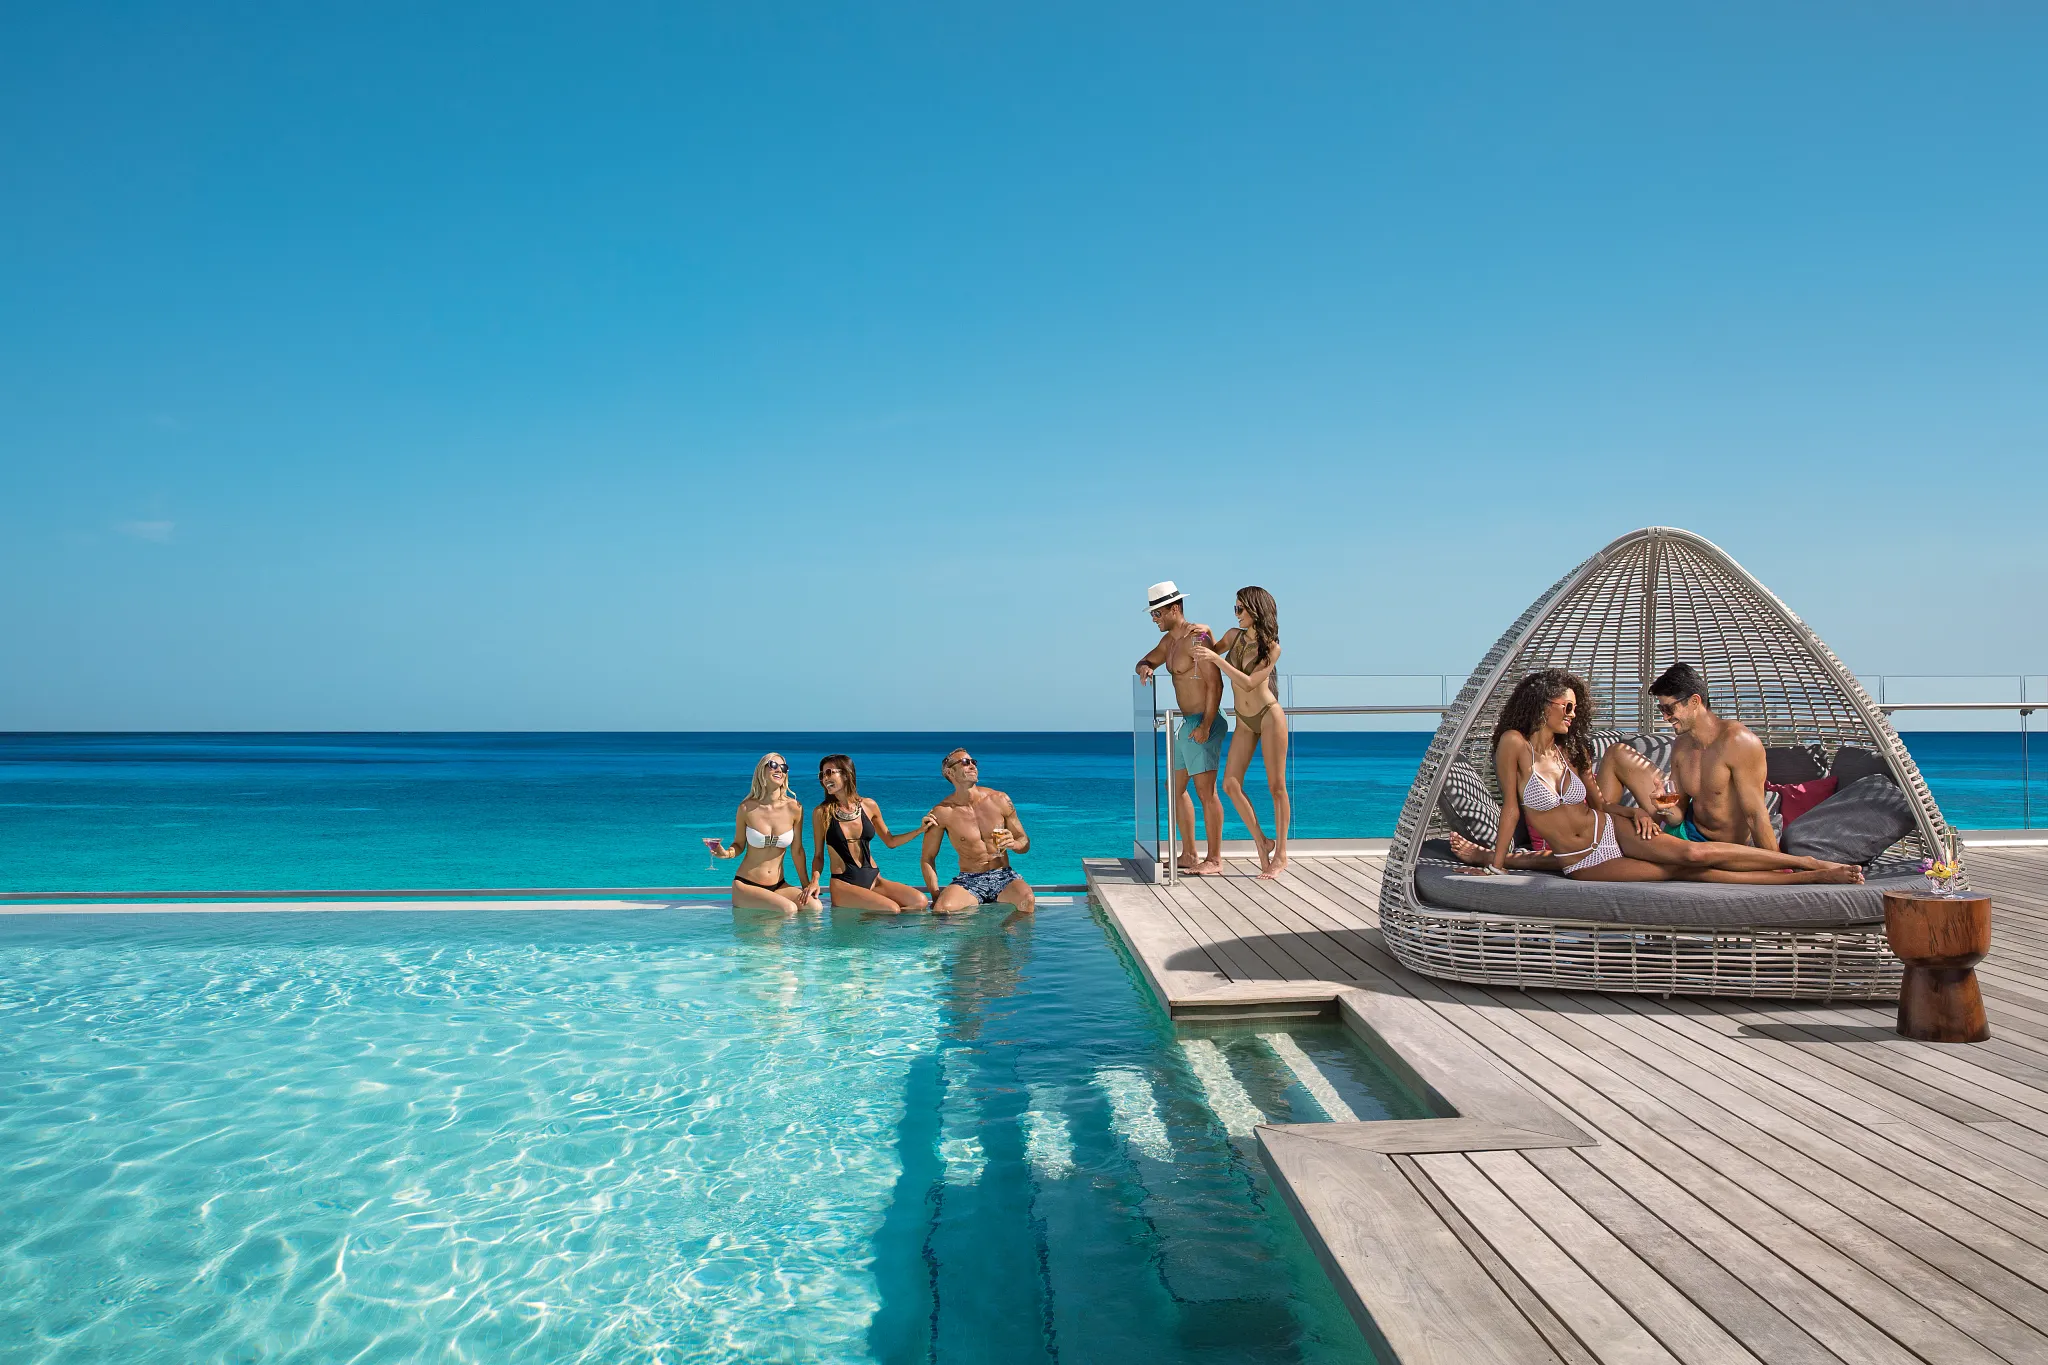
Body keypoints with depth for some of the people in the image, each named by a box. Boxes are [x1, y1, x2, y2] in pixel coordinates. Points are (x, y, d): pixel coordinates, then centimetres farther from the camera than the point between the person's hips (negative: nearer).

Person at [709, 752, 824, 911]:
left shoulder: (794, 808, -3)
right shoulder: (747, 808, -6)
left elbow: (797, 850, 5)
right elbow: (739, 845, 6)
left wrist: (807, 885, 4)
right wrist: (727, 853, -16)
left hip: (778, 886, 4)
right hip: (746, 885, -4)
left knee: (815, 906, -23)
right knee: (788, 908, -31)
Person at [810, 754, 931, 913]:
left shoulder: (868, 805, 7)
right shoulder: (821, 812, -1)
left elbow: (890, 842, 19)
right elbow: (819, 856, 6)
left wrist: (920, 829, 8)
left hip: (874, 879, 5)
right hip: (844, 884, -5)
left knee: (920, 902, -18)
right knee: (892, 909, -28)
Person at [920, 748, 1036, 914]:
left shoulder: (1000, 800, 2)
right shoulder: (942, 812, -4)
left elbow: (1025, 843, 11)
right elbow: (928, 858, 4)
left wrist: (1013, 844, -13)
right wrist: (935, 896, -8)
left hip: (1003, 877, 2)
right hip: (968, 881, -1)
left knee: (1027, 900, -32)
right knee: (941, 909, -33)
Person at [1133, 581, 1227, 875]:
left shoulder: (1195, 638, -16)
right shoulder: (1169, 640, 13)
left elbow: (1215, 683, -20)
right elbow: (1146, 661, 26)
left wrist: (1205, 726, -24)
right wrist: (1144, 667, -1)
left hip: (1203, 722, -10)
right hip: (1185, 722, 10)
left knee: (1205, 791, -8)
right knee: (1176, 788, 14)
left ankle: (1215, 859, -1)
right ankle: (1189, 855, 20)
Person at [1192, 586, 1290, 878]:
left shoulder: (1271, 647, -10)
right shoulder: (1234, 635, 4)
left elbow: (1248, 682, -21)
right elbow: (1210, 654, 23)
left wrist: (1217, 659, -26)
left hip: (1269, 717, -5)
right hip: (1244, 722, 6)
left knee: (1276, 786, 0)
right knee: (1230, 784, -4)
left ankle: (1281, 854, 9)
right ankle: (1262, 843, 8)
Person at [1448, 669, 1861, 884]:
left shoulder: (1572, 751, 5)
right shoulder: (1515, 743, -10)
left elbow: (1600, 804, 13)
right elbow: (1511, 806, -7)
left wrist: (1636, 811, -4)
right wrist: (1494, 860, -7)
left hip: (1611, 831, 4)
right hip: (1583, 866, -4)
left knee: (1692, 854, -20)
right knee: (1683, 872, -14)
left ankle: (1810, 863, -14)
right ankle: (1806, 879, -12)